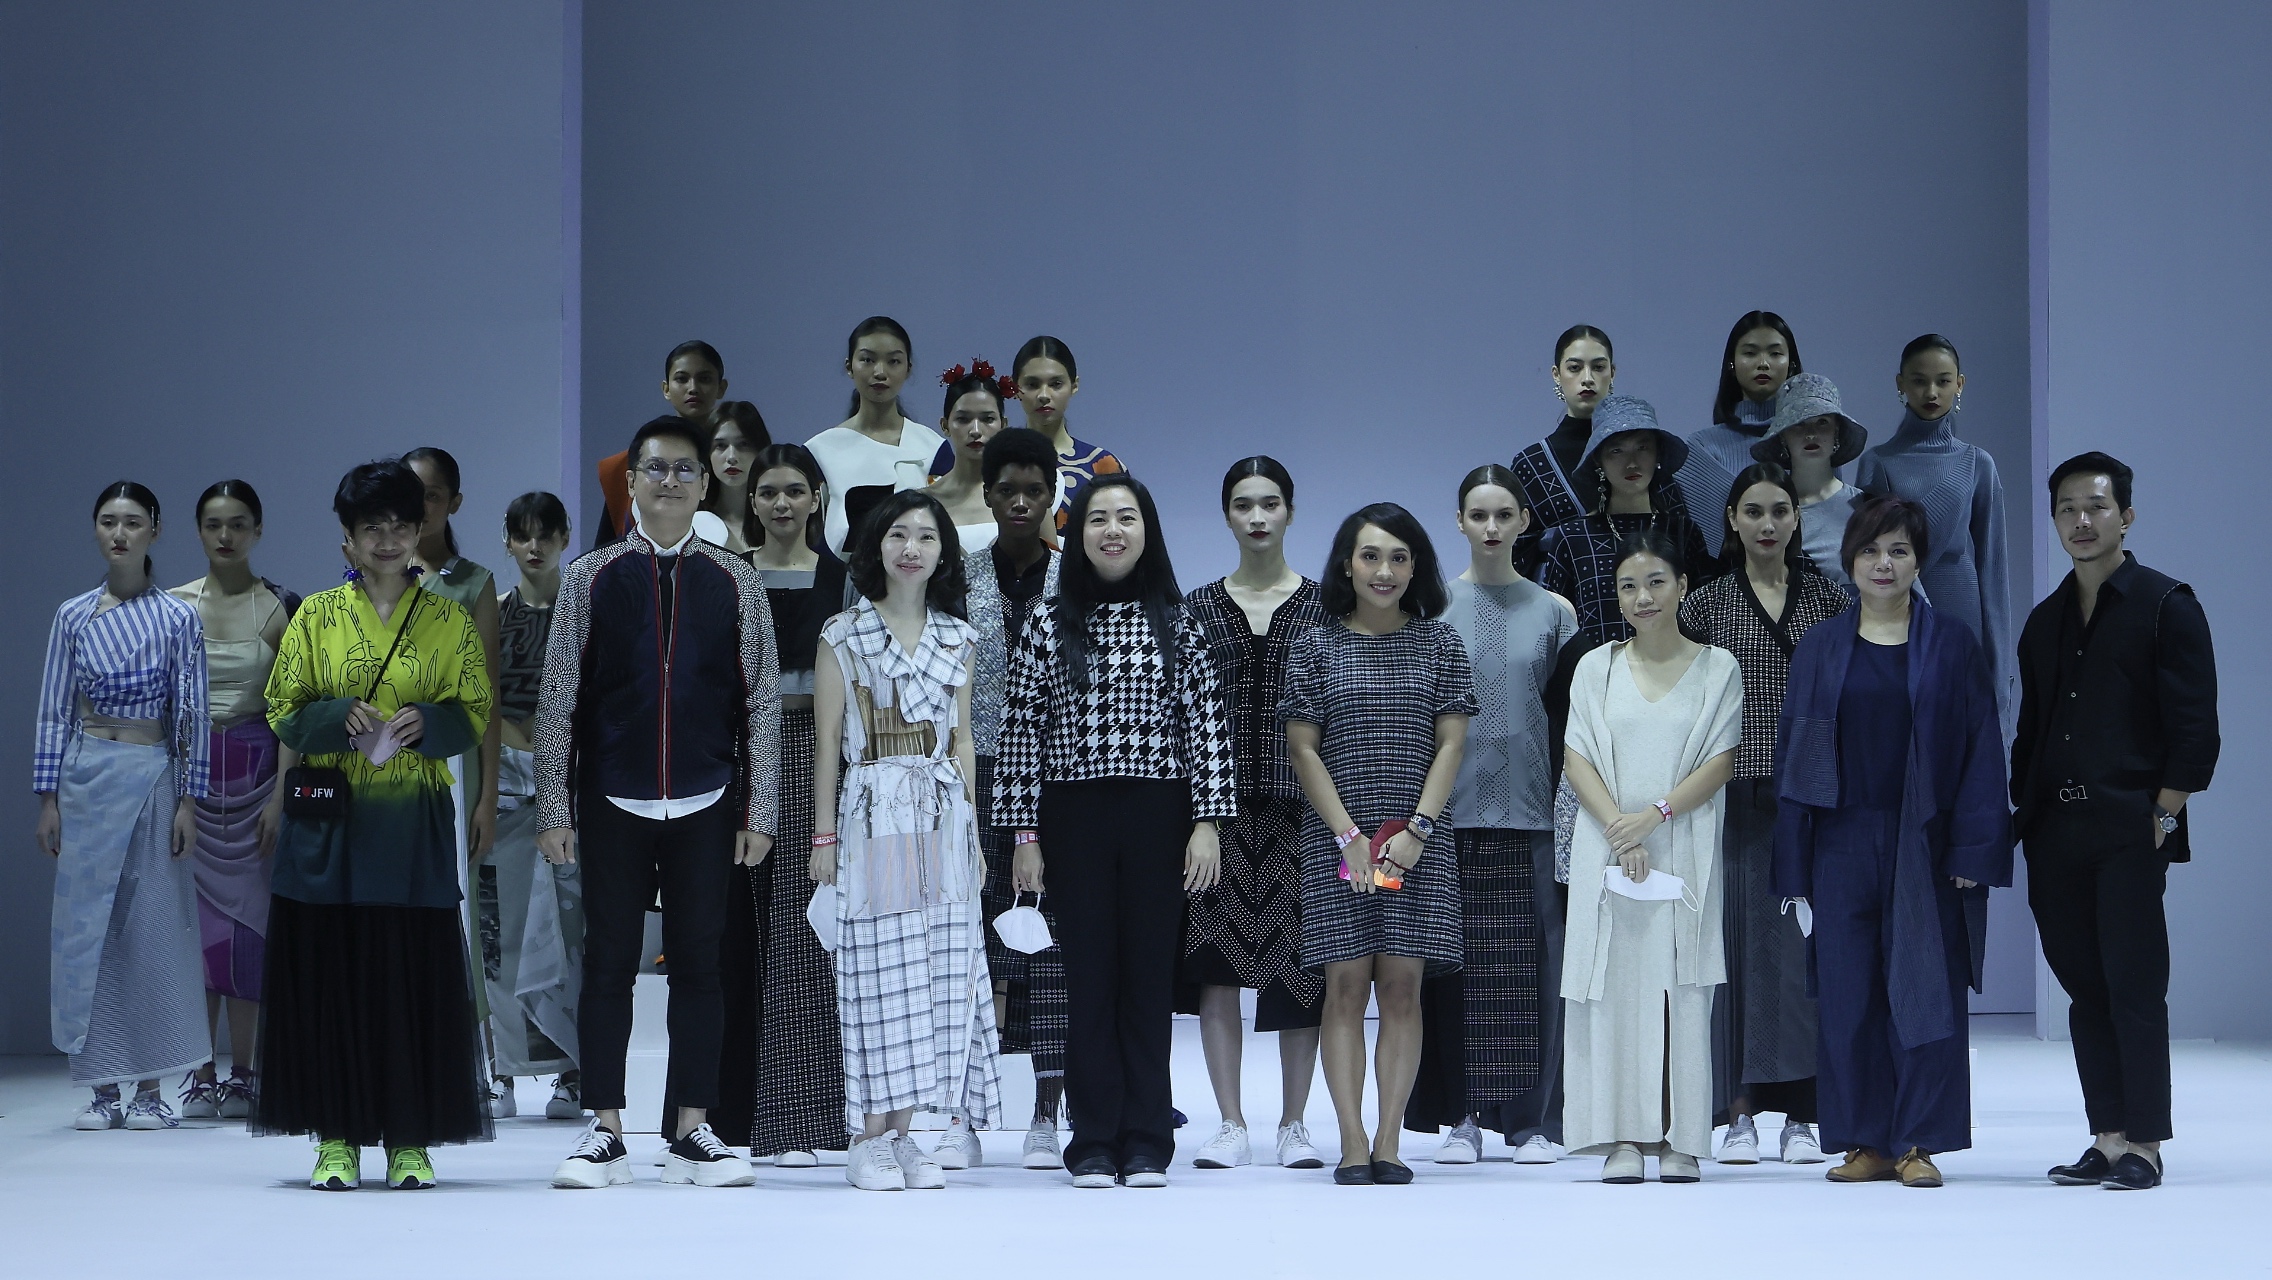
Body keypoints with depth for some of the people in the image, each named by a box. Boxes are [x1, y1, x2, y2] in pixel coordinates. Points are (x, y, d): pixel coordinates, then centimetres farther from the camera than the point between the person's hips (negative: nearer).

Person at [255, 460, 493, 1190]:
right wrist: (341, 718, -14)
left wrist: (425, 722, -14)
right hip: (329, 822, 0)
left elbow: (475, 714, 6)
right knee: (329, 972, -1)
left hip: (415, 827, 0)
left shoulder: (450, 621, 7)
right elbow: (283, 711, 5)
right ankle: (337, 1140, 6)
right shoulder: (315, 617, 6)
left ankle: (410, 1142, 6)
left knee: (415, 974, -1)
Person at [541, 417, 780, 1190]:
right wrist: (553, 810, -1)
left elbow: (763, 704, 6)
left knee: (698, 964, 4)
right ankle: (605, 1134, 8)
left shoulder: (735, 582, 6)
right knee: (609, 963, 2)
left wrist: (759, 812, 1)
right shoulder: (589, 578, 3)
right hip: (613, 806, -1)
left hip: (706, 807, 1)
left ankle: (693, 1135, 10)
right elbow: (557, 701, 3)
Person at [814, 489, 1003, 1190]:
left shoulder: (957, 638, 12)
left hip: (943, 818, 4)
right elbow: (828, 740, 2)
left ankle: (904, 1135, 6)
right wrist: (825, 833, -2)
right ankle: (871, 1140, -1)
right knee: (879, 973, -6)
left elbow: (962, 740, 14)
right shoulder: (842, 634, 2)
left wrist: (973, 833, 10)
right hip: (873, 816, -4)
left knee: (938, 977, 0)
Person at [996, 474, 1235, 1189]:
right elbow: (1020, 731, 3)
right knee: (1089, 976, 1)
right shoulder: (1049, 624, 4)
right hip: (1076, 815, 0)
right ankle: (1096, 1144, 6)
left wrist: (1207, 822, -5)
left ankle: (1147, 1144, 8)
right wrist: (1024, 834, -2)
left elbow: (1206, 721, 3)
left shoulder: (1175, 621, 5)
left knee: (1151, 975, 2)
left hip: (1158, 815, 0)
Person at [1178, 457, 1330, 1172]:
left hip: (1301, 802, -1)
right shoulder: (1199, 609, 9)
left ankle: (1294, 1125, 9)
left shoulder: (1323, 606, 6)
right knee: (1216, 958, -4)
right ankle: (1231, 1127, 2)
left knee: (1299, 962, 0)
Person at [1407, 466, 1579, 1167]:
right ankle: (1460, 1118, 4)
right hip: (1449, 811, 0)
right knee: (1454, 962, -1)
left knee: (1529, 964, -1)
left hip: (1528, 813, 0)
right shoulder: (1431, 607, 6)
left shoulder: (1552, 611, 8)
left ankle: (1530, 1120, 4)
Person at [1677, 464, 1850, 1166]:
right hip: (1735, 794, 0)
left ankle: (1801, 1112, 3)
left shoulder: (1828, 596, 8)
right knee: (1738, 939, -1)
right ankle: (1739, 1112, 4)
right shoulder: (1707, 603, 6)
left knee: (1805, 941, -2)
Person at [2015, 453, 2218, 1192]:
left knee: (2134, 986, -6)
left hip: (2129, 831, -6)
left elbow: (2194, 725, -6)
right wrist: (2023, 815, 10)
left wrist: (2163, 816, -12)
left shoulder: (2166, 606, 0)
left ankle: (2144, 1143, -2)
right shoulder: (2046, 622, 18)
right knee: (2085, 988, 6)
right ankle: (2107, 1139, 9)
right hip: (2056, 836, 6)